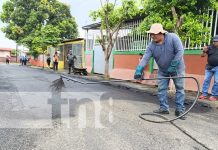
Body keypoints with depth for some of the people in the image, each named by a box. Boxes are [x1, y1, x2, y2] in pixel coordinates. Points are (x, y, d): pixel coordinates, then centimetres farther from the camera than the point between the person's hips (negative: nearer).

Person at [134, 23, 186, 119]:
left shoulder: (173, 37, -21)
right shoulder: (151, 45, -12)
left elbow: (180, 51, -24)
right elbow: (145, 58, -21)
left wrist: (173, 66, -27)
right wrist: (139, 70, -36)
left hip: (177, 68, -3)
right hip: (162, 70, 3)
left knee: (180, 88, 2)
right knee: (161, 89, 2)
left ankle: (180, 110, 11)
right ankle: (164, 108, 14)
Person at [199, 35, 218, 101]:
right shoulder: (210, 47, 3)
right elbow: (202, 55, 1)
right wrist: (204, 51, -18)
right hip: (209, 67, 2)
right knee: (206, 80, 2)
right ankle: (204, 94, 9)